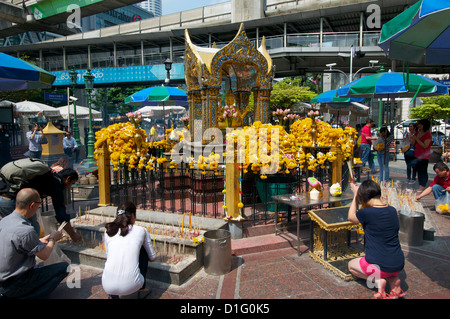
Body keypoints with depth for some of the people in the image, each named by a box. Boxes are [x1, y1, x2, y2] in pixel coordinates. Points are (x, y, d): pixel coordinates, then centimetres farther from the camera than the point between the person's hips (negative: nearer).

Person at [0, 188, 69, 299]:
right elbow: (44, 255, -14)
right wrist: (53, 239, 3)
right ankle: (24, 297, -8)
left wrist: (40, 241, 12)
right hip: (13, 285, -9)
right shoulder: (26, 230, -27)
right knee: (64, 267, -10)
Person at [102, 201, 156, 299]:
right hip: (131, 286, -3)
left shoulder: (108, 231, 9)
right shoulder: (141, 231, 5)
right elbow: (153, 258, 16)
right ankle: (141, 289, 27)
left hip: (108, 286, 3)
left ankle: (113, 295, 18)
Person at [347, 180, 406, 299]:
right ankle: (394, 280, 11)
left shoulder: (366, 213, -18)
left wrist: (355, 195, 14)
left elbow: (351, 217, 5)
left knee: (351, 265, 24)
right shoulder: (392, 210, 0)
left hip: (380, 266, -6)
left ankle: (378, 280, 0)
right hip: (399, 265, 6)